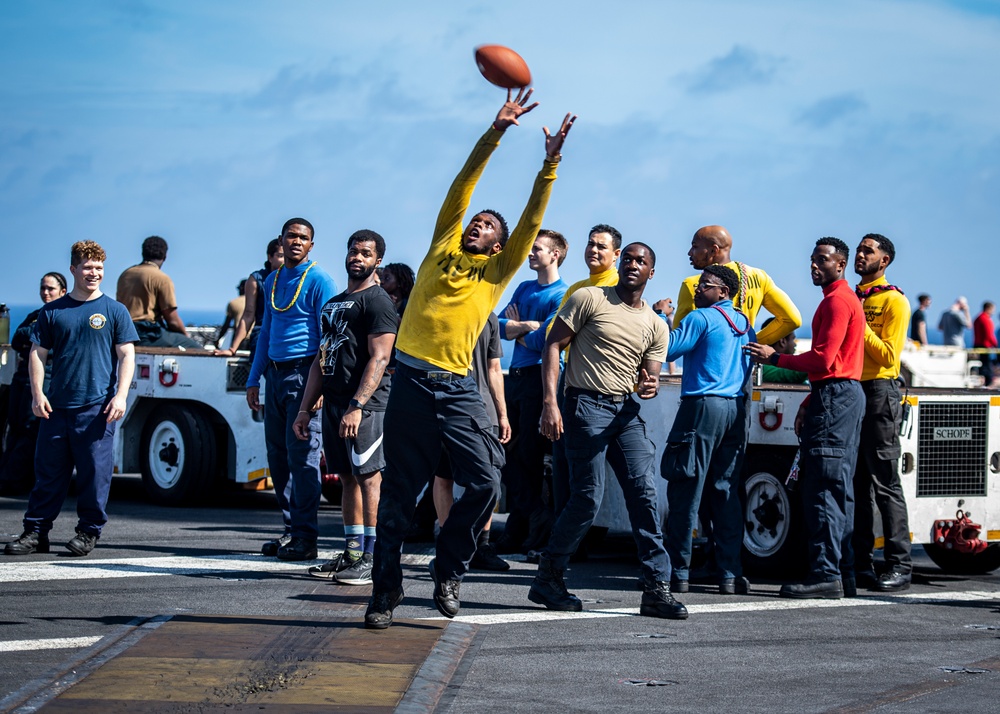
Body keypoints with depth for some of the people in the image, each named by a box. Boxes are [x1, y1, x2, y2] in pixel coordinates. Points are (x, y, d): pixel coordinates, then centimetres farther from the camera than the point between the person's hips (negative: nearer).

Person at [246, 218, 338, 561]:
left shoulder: (318, 281, -5)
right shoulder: (272, 281, 16)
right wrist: (254, 380, 19)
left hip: (303, 373, -7)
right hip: (275, 374, 7)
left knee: (301, 455, -9)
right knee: (277, 455, 8)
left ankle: (305, 537, -8)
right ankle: (291, 530, 15)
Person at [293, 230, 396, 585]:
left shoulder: (377, 301, -6)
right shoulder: (333, 303, 21)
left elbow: (379, 359, -15)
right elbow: (320, 360, 23)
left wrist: (357, 406, -23)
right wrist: (305, 408, 17)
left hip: (366, 405, -9)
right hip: (334, 403, 9)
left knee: (369, 478, -10)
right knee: (349, 479, 10)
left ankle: (373, 559, -11)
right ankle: (352, 553, 14)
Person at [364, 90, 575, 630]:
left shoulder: (497, 273, 14)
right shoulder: (443, 250, 14)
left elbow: (531, 223, 8)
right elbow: (462, 186, 10)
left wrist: (549, 166, 1)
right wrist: (495, 132, 4)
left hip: (457, 389, 0)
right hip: (411, 382, 0)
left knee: (486, 479, -13)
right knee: (398, 493, 2)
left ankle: (448, 568, 7)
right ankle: (386, 591, 10)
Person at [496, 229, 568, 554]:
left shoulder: (561, 295, -6)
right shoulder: (524, 289, 17)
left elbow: (543, 341, -15)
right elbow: (500, 326, 7)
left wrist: (516, 330, 1)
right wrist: (528, 326, -9)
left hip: (540, 377, -7)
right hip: (514, 377, 7)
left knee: (531, 452, -5)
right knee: (511, 452, 4)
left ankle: (533, 519, 2)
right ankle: (522, 519, 9)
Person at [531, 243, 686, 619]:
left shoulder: (656, 326, 13)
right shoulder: (590, 298, -1)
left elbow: (650, 377, 12)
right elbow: (553, 346, -5)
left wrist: (649, 387, -14)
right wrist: (550, 402, -15)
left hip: (626, 410, 5)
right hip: (586, 405, -5)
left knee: (644, 493, -5)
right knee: (588, 497, -9)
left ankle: (657, 589, -3)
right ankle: (547, 578, 6)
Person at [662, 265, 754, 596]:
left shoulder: (703, 318, -6)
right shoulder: (745, 324, 18)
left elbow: (668, 348, -9)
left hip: (703, 406, -7)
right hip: (736, 408, 7)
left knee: (685, 492, -3)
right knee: (726, 492, 8)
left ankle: (679, 571, -4)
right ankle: (730, 574, 3)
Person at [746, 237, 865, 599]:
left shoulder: (837, 301, -11)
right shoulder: (842, 298, 22)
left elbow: (823, 359, -19)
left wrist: (776, 358, -11)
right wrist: (810, 402, 21)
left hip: (835, 396, -11)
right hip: (841, 395, 11)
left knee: (825, 488, -13)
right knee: (836, 489, 11)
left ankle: (826, 575, -15)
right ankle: (842, 575, 13)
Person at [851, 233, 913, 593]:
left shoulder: (894, 301, -4)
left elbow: (888, 355, -13)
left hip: (880, 393, -7)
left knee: (885, 482, -9)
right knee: (856, 484, 7)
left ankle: (899, 565, -7)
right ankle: (861, 563, 11)